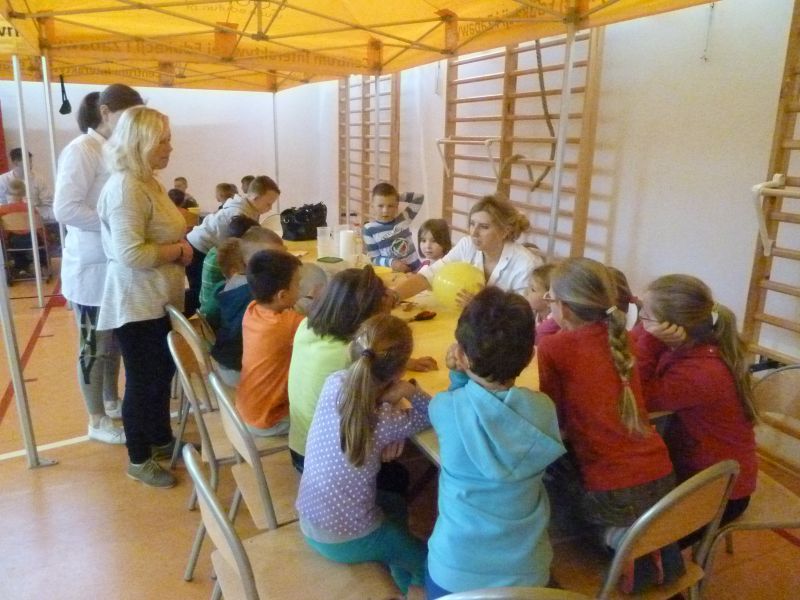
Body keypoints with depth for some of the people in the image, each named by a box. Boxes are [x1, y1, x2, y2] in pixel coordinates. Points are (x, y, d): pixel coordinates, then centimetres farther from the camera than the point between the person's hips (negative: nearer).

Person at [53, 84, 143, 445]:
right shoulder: (81, 150, -14)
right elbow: (65, 209, -22)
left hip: (116, 265, 8)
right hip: (91, 268, -7)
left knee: (113, 340, 19)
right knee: (94, 345, 5)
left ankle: (111, 401, 36)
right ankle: (97, 421, 19)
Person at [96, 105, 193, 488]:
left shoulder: (147, 182, 11)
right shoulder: (125, 188, -21)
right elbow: (132, 254, -29)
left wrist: (181, 249, 7)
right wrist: (180, 250, -18)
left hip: (160, 300, 10)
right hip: (136, 304, -10)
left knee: (162, 374, 21)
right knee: (143, 381, 4)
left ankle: (162, 440, 39)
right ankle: (139, 460, 22)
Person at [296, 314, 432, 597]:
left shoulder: (334, 382, -15)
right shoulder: (385, 420, -27)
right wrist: (412, 391, -24)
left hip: (309, 522, 6)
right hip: (347, 540, -6)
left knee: (396, 505, 33)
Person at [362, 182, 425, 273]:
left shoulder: (404, 218, 4)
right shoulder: (369, 230, -5)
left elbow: (420, 198, 10)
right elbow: (374, 258, -5)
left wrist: (398, 197, 5)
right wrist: (391, 262, -21)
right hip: (392, 273, -2)